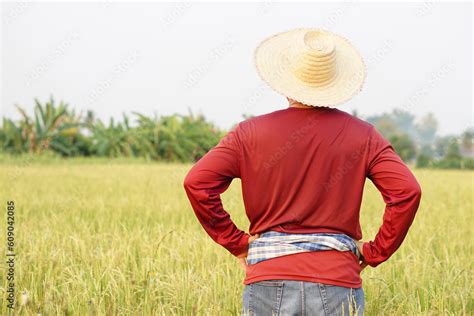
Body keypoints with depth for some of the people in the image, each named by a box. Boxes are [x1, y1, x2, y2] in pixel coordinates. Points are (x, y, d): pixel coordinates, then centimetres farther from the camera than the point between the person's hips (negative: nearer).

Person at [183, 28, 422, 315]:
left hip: (268, 283, 0)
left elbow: (197, 183, -6)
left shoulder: (252, 133, 2)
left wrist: (235, 241, 3)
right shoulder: (362, 135, 3)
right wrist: (375, 253, 4)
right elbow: (407, 191, -7)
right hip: (338, 283, 0)